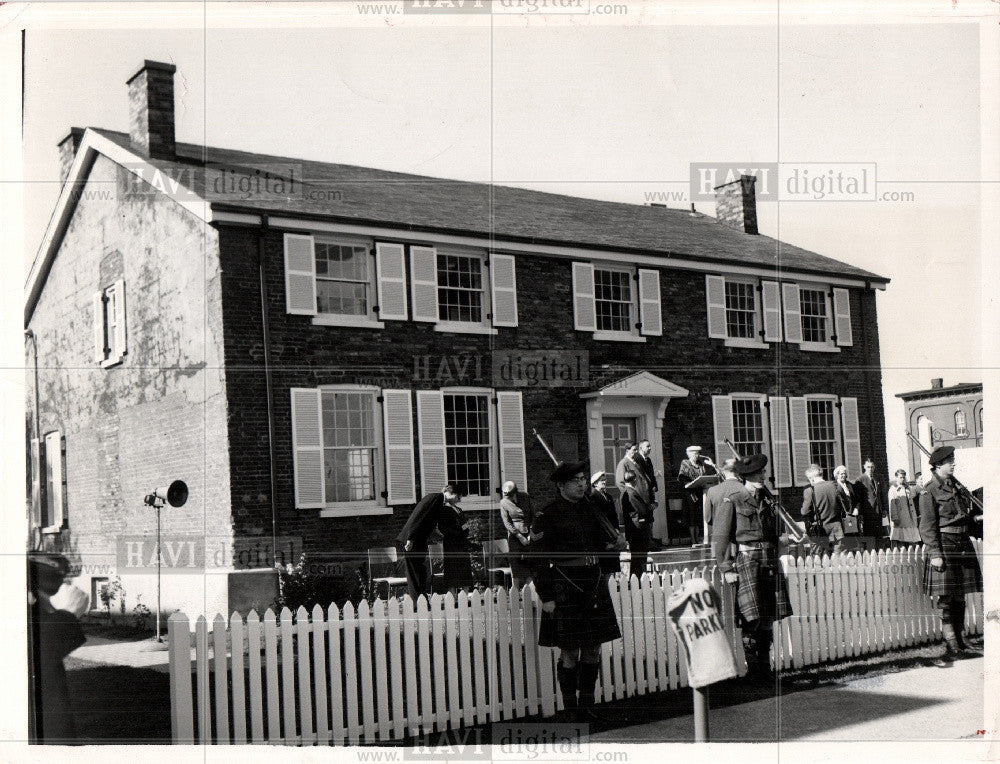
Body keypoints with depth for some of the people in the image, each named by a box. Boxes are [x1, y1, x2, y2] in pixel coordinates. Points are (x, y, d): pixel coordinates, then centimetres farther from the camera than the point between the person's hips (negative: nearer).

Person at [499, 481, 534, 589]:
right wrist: (519, 536, -13)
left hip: (528, 534, 2)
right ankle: (516, 590, 0)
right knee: (515, 562, -5)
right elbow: (507, 522, -7)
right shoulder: (503, 503, -5)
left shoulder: (525, 497, 2)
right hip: (514, 535, -2)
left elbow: (532, 515, 9)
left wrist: (531, 532, -3)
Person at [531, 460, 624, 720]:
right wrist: (546, 596, -13)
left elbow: (608, 542, 25)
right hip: (565, 589, -6)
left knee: (593, 649, 9)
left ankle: (587, 706, 21)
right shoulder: (547, 516, -8)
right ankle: (571, 710, 10)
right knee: (569, 652, -2)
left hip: (595, 587, 6)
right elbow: (540, 559, -10)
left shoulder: (593, 508, 11)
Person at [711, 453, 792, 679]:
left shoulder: (766, 500, 16)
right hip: (747, 560, -6)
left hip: (770, 563, 6)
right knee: (752, 618, -10)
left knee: (768, 619, 8)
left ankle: (765, 669, 17)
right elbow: (719, 538, -6)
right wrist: (727, 569, -11)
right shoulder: (732, 502, -4)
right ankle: (751, 667, 1)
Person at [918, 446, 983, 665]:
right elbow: (928, 526, -12)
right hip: (944, 546, -8)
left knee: (960, 598, 12)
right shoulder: (929, 492, -9)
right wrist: (935, 553, -17)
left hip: (963, 544, 8)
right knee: (947, 600, -6)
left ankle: (959, 643, 21)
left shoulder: (956, 486, 14)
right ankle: (952, 648, -3)